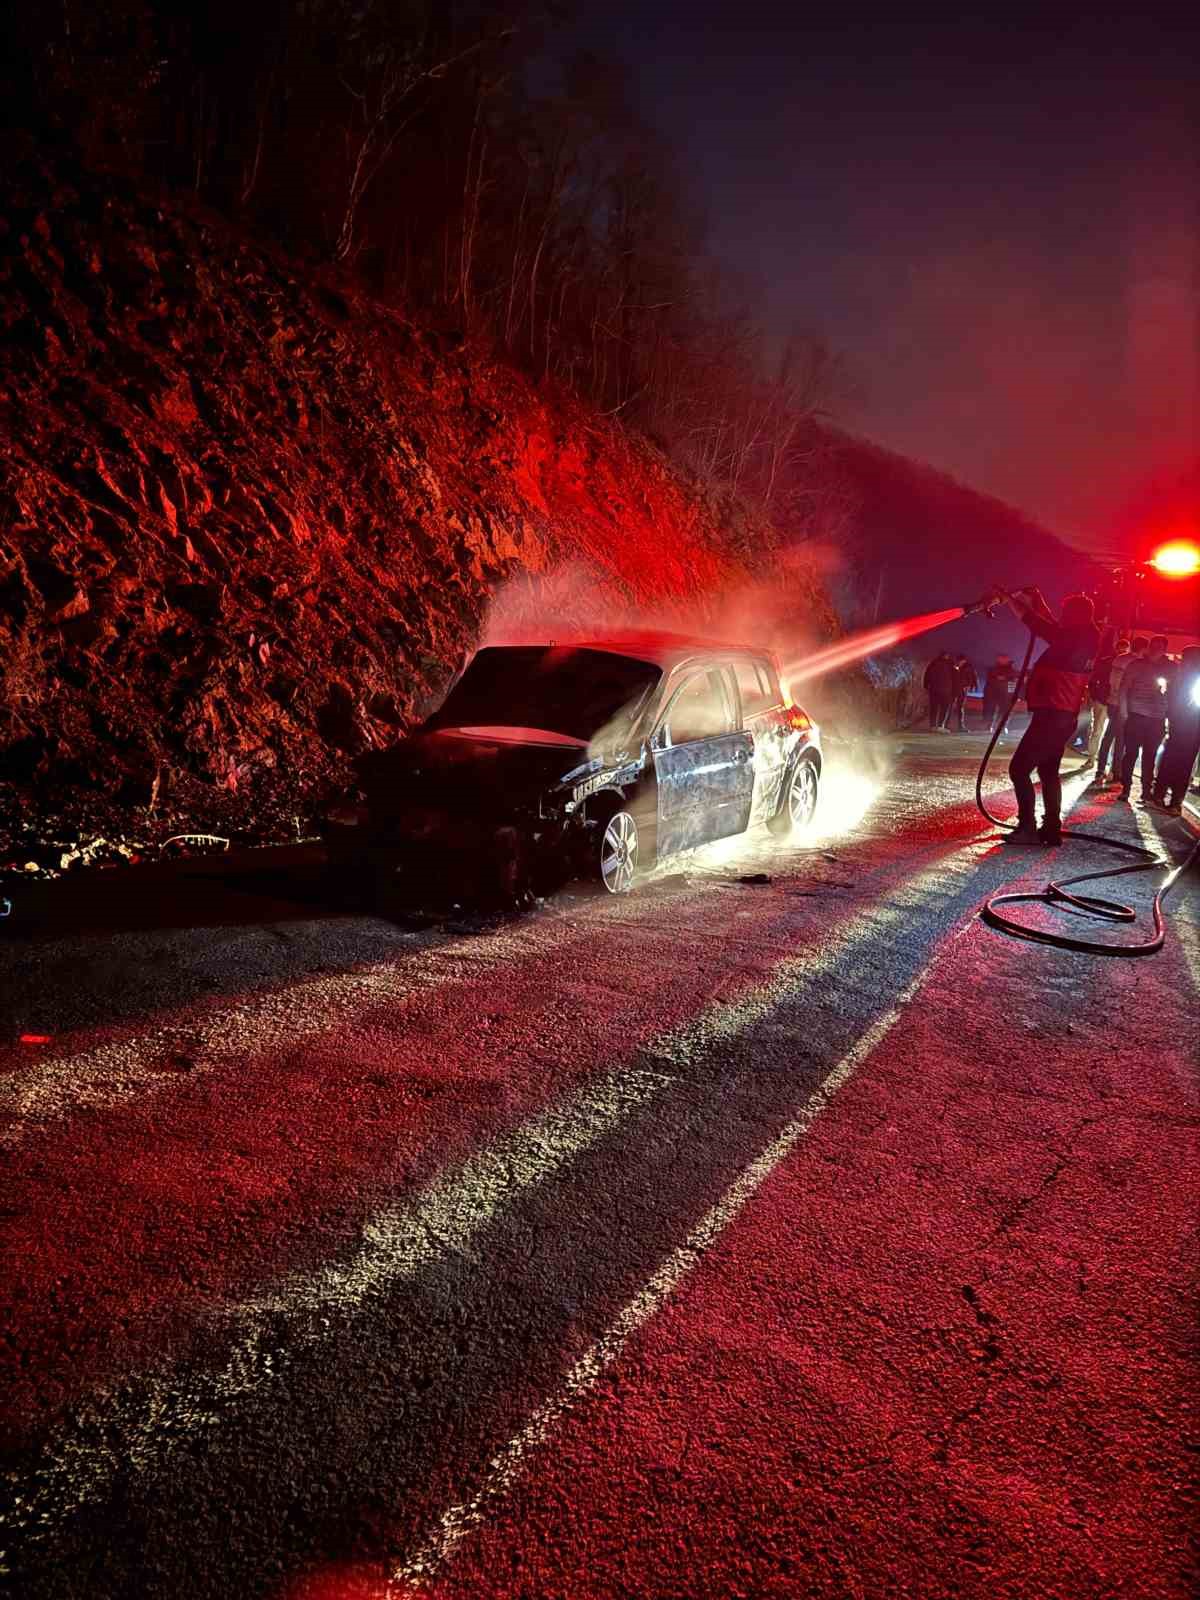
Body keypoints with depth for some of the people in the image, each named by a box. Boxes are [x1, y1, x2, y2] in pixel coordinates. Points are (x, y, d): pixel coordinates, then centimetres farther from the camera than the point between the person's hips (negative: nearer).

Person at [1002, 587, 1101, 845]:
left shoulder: (1075, 638, -15)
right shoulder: (1084, 640, 12)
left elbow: (1039, 626, -15)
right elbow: (1053, 628, 26)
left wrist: (1011, 599, -5)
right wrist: (1036, 602, 24)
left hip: (1052, 715, -10)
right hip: (1064, 716, 10)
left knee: (1019, 768, -7)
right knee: (1048, 771, 16)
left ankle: (1028, 828, -9)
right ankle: (1052, 828, 16)